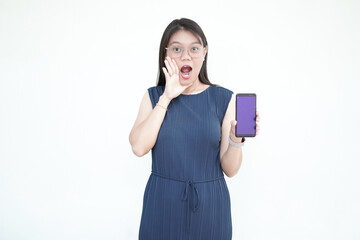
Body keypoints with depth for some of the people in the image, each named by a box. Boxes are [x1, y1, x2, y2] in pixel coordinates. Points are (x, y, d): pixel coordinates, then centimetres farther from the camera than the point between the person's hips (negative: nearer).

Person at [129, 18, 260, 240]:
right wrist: (167, 97, -15)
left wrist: (236, 139, -23)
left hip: (209, 205, 0)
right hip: (162, 204, 1)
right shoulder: (154, 96, 2)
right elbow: (139, 147, -16)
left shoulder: (224, 98, -3)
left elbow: (229, 169, -4)